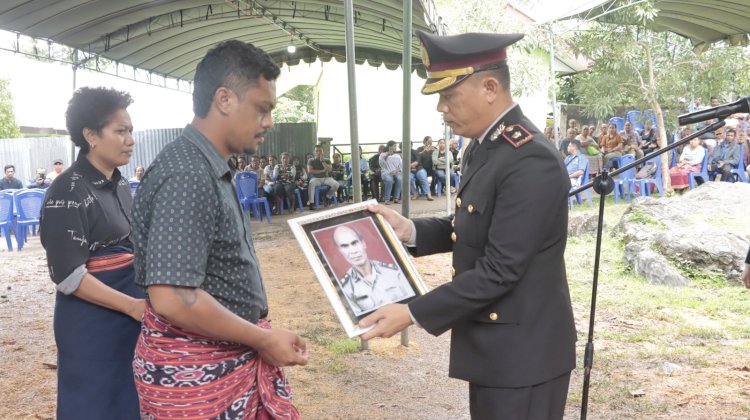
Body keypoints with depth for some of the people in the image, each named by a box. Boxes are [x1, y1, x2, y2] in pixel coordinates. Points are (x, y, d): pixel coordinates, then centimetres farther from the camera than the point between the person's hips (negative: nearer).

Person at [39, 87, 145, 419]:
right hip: (92, 321, -8)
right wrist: (132, 306, -21)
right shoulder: (69, 192, -17)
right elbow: (67, 276, -20)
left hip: (129, 315, 8)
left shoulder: (119, 184, 7)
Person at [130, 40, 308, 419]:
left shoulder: (208, 169, 8)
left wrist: (260, 337, 12)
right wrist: (263, 339, -18)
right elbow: (172, 299, -29)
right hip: (195, 371, -9)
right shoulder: (187, 175, -23)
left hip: (229, 357, 9)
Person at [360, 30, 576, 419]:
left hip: (522, 351, -9)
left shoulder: (531, 161, -25)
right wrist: (411, 231, -1)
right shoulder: (483, 147, 6)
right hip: (491, 343, 9)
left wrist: (412, 313, -22)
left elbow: (499, 270, -26)